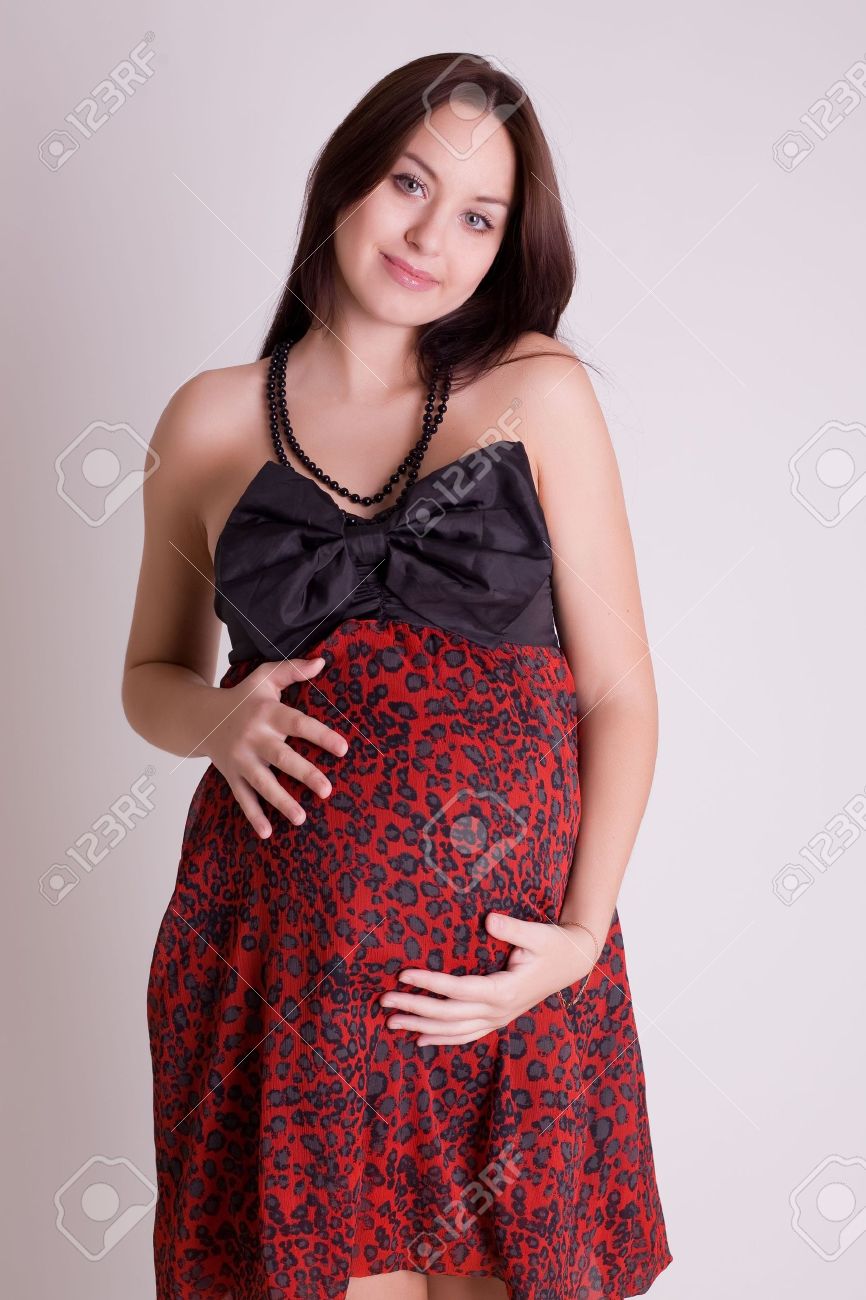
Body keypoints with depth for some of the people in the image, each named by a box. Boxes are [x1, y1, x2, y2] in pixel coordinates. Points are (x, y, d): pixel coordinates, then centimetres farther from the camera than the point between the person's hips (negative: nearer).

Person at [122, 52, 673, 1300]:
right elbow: (152, 674, 15)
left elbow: (619, 691, 0)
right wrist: (216, 718, -7)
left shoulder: (537, 391, 1)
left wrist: (585, 930, -9)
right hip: (285, 949, 1)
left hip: (501, 960, 0)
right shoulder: (212, 421, 5)